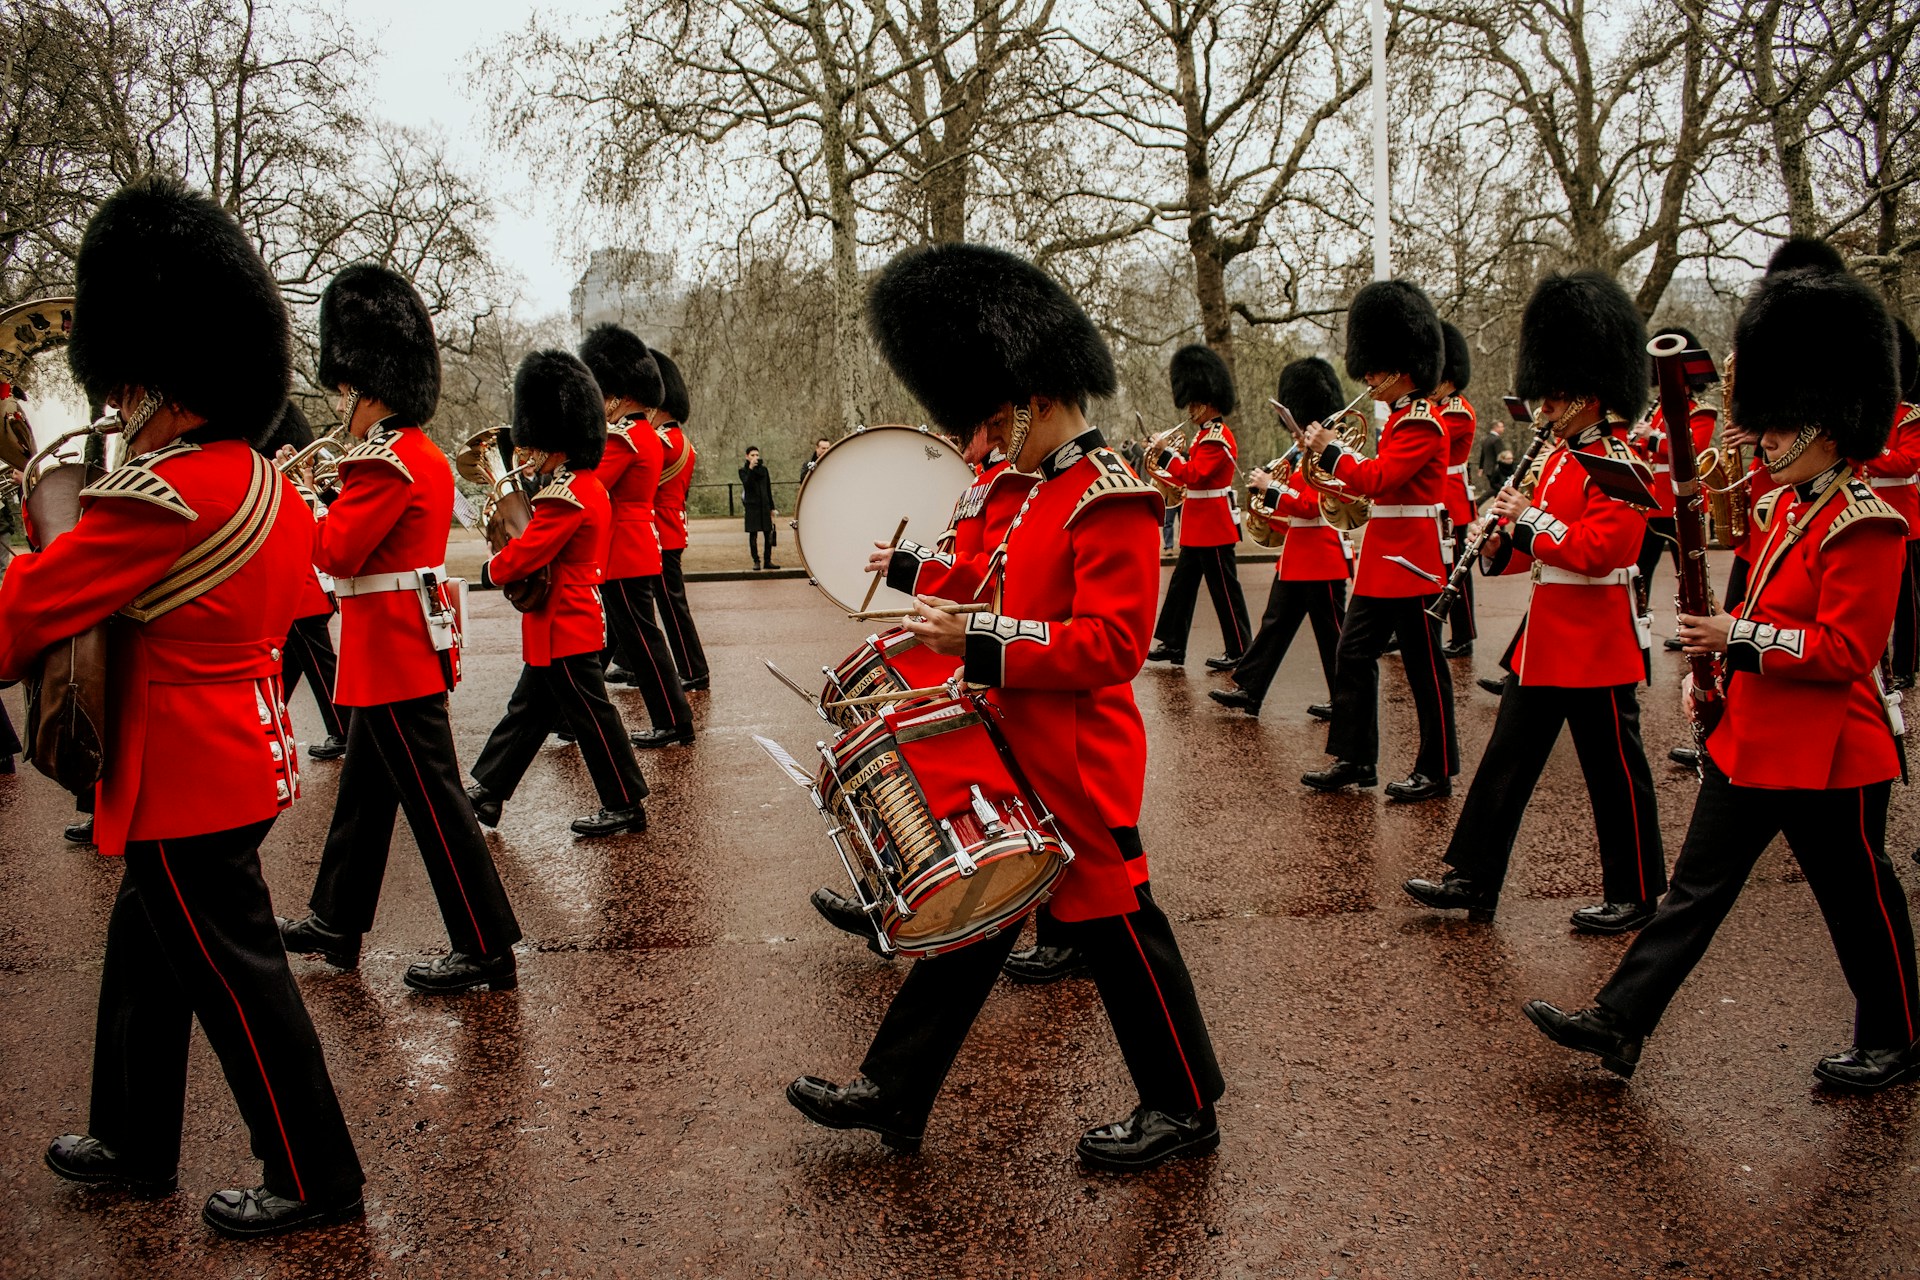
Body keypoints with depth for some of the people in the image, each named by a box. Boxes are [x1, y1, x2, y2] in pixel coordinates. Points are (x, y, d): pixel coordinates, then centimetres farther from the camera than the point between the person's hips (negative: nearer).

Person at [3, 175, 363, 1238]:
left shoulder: (164, 495, -23)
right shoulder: (262, 478, 5)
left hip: (190, 778, -9)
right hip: (243, 751, 9)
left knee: (236, 978, 3)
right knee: (144, 951, 23)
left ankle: (313, 1180, 17)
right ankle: (135, 1145, 40)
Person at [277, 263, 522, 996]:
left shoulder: (387, 462, -18)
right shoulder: (423, 454, 13)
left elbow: (336, 554, -20)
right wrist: (337, 493, 5)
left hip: (395, 653, -10)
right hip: (400, 650, 11)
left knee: (432, 798, -5)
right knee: (364, 792, 20)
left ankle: (486, 949, 1)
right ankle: (335, 924, 34)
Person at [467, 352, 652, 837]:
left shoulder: (566, 495, -22)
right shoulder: (590, 486, 10)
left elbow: (520, 557, -22)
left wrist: (493, 567, -2)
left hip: (563, 629, -10)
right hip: (570, 624, 10)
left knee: (592, 717, 0)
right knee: (527, 711, 17)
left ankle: (625, 807, 10)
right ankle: (486, 792, 27)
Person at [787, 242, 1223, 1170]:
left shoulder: (1109, 500, -18)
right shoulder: (1042, 493, 12)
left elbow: (1112, 642, -25)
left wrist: (979, 640, -26)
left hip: (1074, 771, -10)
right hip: (1015, 759, 10)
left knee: (1115, 928, 4)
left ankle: (1184, 1110, 23)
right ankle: (891, 1093, 26)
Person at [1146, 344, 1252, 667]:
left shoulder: (1218, 438, -17)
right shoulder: (1207, 435, 14)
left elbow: (1195, 474, -25)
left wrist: (1167, 454, -18)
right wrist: (1172, 459, 4)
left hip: (1213, 527, -10)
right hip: (1199, 528, 10)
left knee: (1225, 589, -3)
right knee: (1182, 585, 12)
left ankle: (1240, 652, 5)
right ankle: (1171, 644, 18)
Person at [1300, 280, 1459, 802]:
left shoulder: (1422, 423, -15)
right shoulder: (1400, 419, 15)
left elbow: (1378, 478, -24)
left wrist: (1330, 451, -14)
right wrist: (1333, 462, 6)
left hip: (1411, 562, -10)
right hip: (1381, 561, 10)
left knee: (1424, 667, 1)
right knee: (1353, 655, 8)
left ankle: (1436, 770, 11)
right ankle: (1354, 759, 15)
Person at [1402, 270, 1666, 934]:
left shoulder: (1621, 464, -14)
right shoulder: (1558, 456, 12)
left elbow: (1597, 549, -25)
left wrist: (1530, 518, -19)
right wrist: (1500, 546, -3)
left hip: (1595, 643, -9)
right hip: (1544, 638, 9)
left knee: (1614, 772, 4)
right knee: (1506, 761, 10)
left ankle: (1636, 896, 19)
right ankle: (1472, 879, 16)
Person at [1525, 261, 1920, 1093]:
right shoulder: (1784, 506, 8)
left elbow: (1845, 650, -23)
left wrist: (1739, 637, -24)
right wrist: (1721, 656, 5)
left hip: (1827, 752, -8)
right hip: (1752, 739, 8)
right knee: (1698, 885, 9)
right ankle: (1618, 1023, 12)